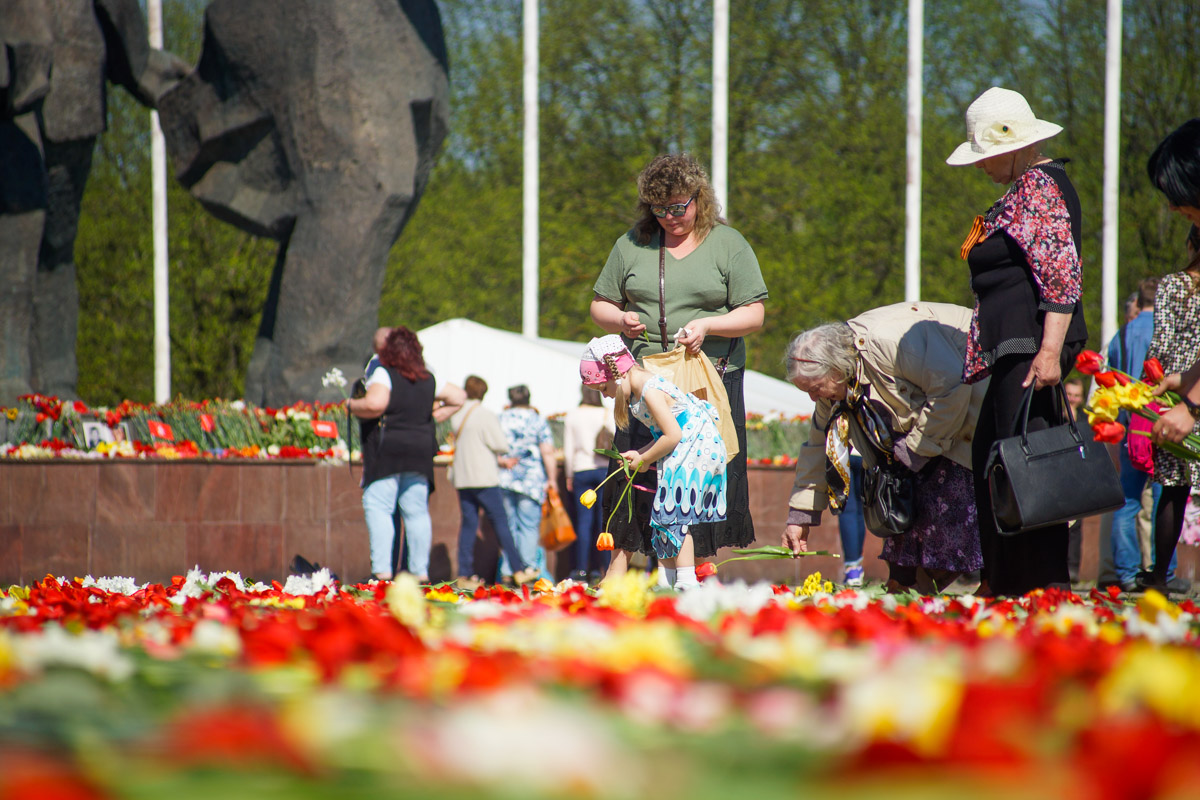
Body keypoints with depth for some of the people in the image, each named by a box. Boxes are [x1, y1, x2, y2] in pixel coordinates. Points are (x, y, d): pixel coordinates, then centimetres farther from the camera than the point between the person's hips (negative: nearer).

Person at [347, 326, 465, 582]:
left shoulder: (384, 375, -7)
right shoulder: (428, 380, 12)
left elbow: (375, 404, -22)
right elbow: (459, 397, 21)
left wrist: (353, 405, -5)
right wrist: (436, 416, 22)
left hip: (386, 452, -6)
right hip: (420, 451, 6)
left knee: (377, 507, -7)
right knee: (417, 511, 9)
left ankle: (381, 569, -18)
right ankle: (420, 570, 9)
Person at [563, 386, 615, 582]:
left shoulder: (572, 416, 1)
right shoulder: (608, 415, 0)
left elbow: (568, 449, 4)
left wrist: (569, 475, 12)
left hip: (581, 470, 0)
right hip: (604, 469, 0)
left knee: (584, 520, 1)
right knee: (605, 519, 1)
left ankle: (582, 569, -2)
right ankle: (607, 567, -1)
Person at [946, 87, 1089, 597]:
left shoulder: (1038, 186, -10)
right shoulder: (1030, 185, 21)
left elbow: (1062, 274, -20)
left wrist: (1050, 351, -26)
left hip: (1033, 340, -11)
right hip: (1016, 345, 11)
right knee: (990, 457, 13)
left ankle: (1048, 579, -12)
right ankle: (1003, 579, 17)